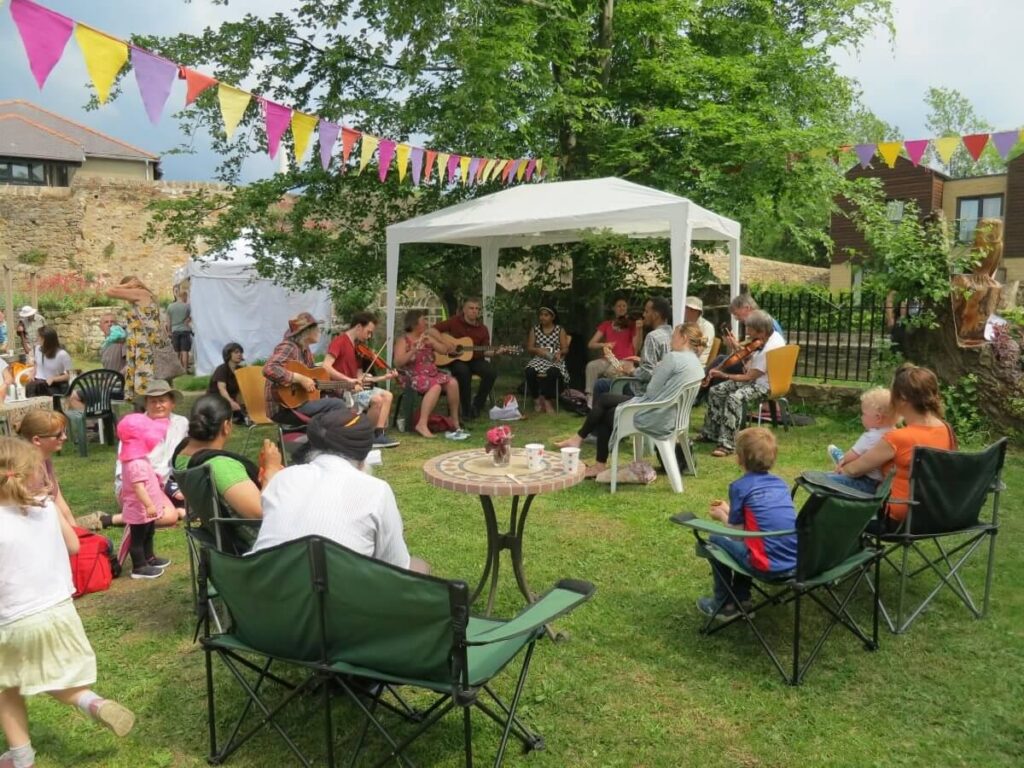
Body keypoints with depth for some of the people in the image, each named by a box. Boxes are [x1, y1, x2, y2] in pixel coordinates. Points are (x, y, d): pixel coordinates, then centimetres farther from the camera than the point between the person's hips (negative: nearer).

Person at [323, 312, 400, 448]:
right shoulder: (339, 341, -12)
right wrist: (348, 380, -32)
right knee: (377, 399, -21)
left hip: (354, 387, 9)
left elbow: (360, 377, 9)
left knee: (387, 395, 1)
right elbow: (325, 367, -26)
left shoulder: (357, 346, 14)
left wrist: (384, 377, 3)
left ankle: (379, 434, -2)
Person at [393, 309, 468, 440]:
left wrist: (432, 342, -7)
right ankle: (422, 424, -34)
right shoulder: (404, 341, -3)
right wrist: (414, 350, -28)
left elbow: (445, 350, 9)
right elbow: (398, 362, -16)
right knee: (435, 386, -35)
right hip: (413, 376, -6)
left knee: (452, 383, -20)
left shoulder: (428, 336, 15)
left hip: (432, 373, 6)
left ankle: (454, 421, -12)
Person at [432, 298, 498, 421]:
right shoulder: (454, 322, -1)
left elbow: (485, 351, 3)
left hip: (474, 359, 3)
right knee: (463, 371, -37)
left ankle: (477, 405, -7)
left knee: (491, 372, -25)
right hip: (455, 360, -3)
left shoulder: (483, 329, 5)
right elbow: (433, 330, -6)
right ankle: (466, 409, -21)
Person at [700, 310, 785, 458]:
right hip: (753, 377, 10)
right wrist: (748, 363, -2)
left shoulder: (770, 349, -29)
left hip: (765, 385, -10)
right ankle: (710, 433, 13)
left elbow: (748, 377, -24)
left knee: (734, 398, -35)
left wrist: (724, 375, -18)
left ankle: (726, 444, -30)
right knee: (715, 391, 1)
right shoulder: (771, 335, -2)